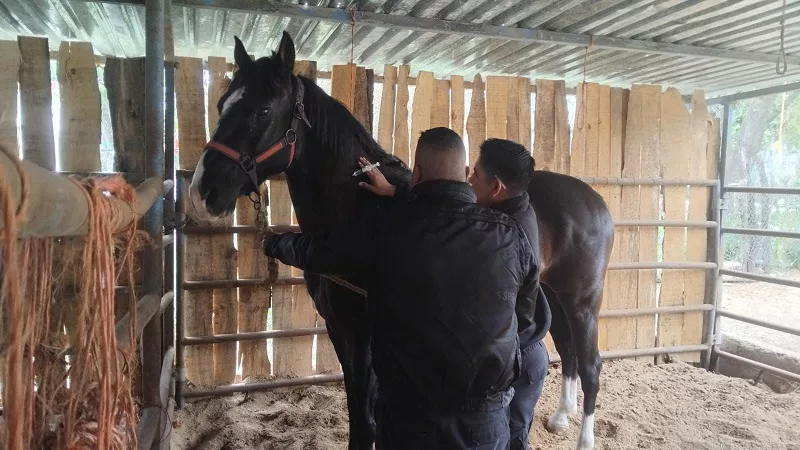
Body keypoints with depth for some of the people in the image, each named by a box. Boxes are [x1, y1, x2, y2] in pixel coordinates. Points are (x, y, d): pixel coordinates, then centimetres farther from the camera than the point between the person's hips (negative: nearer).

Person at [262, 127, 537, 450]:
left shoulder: (384, 230, -16)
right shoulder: (509, 235, -10)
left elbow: (314, 250, 1)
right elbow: (531, 273, 14)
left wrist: (274, 243, 24)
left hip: (407, 413, -1)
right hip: (487, 418, 2)